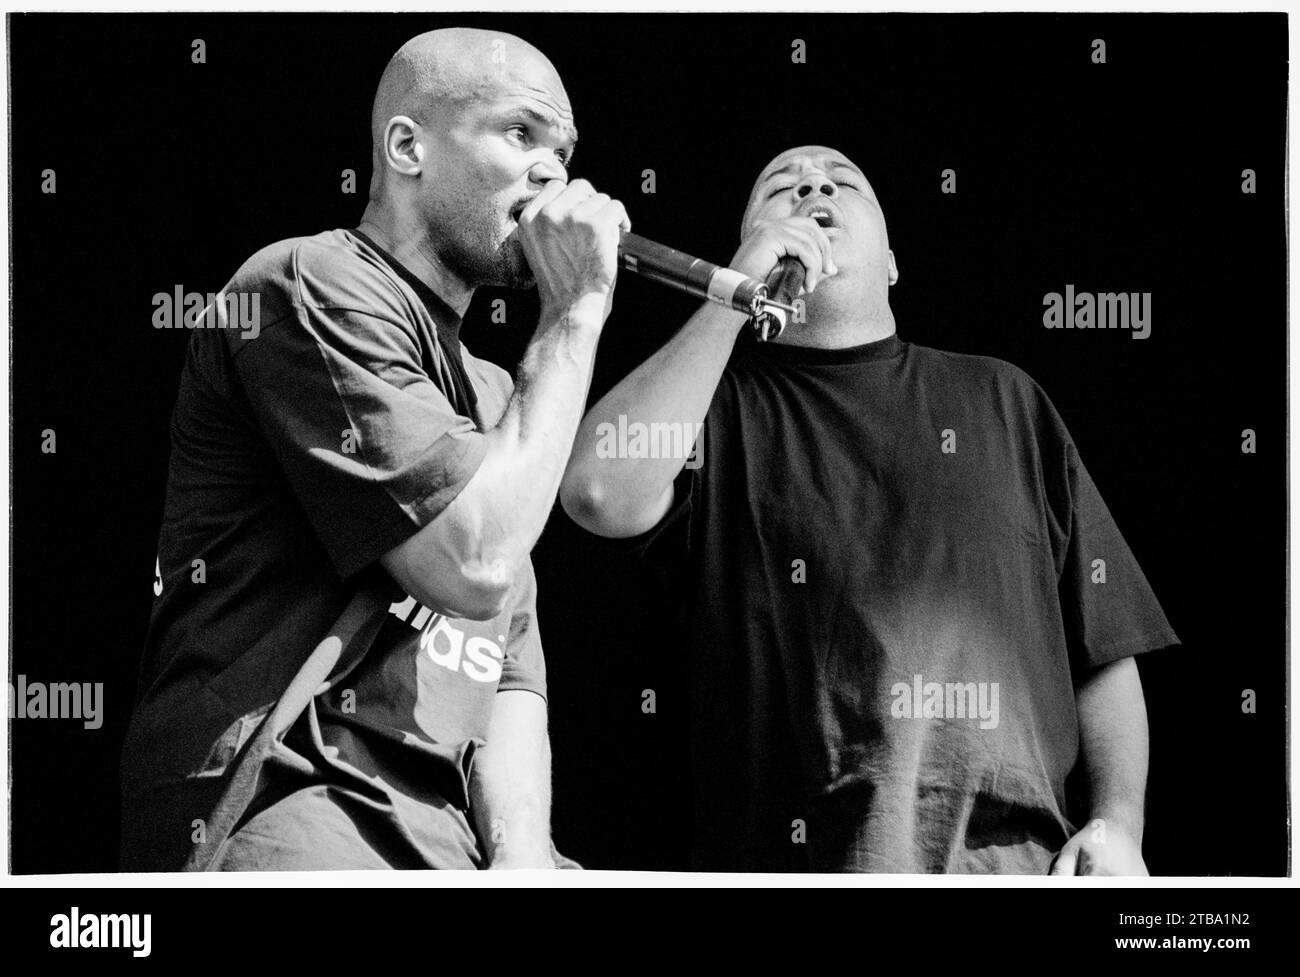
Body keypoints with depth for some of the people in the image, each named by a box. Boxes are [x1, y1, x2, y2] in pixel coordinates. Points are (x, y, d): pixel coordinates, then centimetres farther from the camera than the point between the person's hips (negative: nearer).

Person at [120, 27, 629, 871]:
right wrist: (575, 313, -4)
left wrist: (523, 854, -5)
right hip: (280, 799, -8)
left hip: (448, 828, 8)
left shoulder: (488, 398, 24)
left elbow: (513, 677, 14)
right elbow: (476, 565, -13)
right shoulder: (315, 287, -3)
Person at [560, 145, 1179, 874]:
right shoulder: (722, 405, 13)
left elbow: (1106, 646, 16)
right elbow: (605, 495, -11)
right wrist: (733, 299, -4)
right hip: (786, 861, -2)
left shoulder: (1002, 399, 19)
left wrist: (1119, 823, 2)